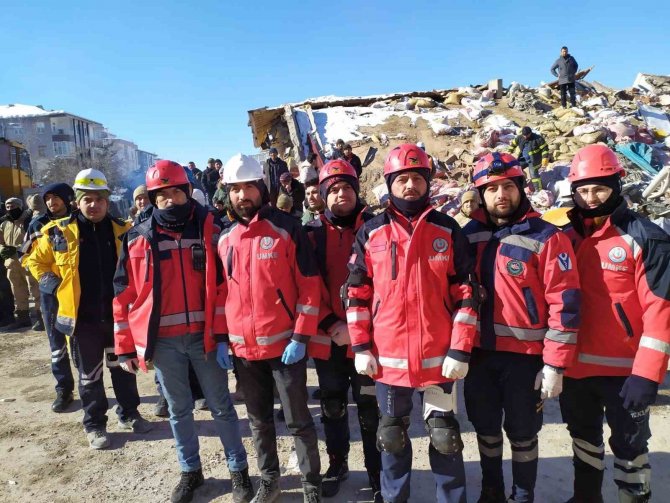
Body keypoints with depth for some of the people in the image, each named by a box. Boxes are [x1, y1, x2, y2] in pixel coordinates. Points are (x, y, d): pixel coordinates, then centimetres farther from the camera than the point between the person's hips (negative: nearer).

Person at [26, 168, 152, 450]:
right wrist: (56, 286, -2)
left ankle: (129, 414, 33)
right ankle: (94, 425, 27)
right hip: (82, 317, -1)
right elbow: (36, 261, 9)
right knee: (89, 375, 11)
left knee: (123, 367, 15)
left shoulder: (122, 230, 0)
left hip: (117, 314, 2)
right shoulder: (59, 232, -5)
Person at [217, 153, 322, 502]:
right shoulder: (225, 239, 6)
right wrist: (221, 338, 7)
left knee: (298, 421, 8)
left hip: (285, 344, -4)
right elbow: (221, 292, 12)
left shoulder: (287, 229, -8)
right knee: (259, 421, 19)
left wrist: (301, 338, -14)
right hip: (243, 348, 5)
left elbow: (309, 286, -10)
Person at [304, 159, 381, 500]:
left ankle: (377, 473, 26)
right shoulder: (313, 232, 1)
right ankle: (337, 462, 39)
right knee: (332, 406, 18)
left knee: (370, 408, 7)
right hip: (326, 338, 2)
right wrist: (331, 325, -12)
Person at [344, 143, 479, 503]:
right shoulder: (371, 233, 1)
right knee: (392, 436, 18)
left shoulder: (448, 230, -1)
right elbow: (356, 293, 2)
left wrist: (460, 350, -8)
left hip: (439, 357, -1)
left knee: (445, 437, 13)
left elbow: (466, 293, -2)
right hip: (387, 357, 1)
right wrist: (361, 347, -2)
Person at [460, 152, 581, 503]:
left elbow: (564, 303, -12)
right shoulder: (469, 235, 2)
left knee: (522, 433, 12)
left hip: (525, 355, -4)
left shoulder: (546, 238, -11)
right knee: (486, 428, 19)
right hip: (478, 353, 4)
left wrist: (555, 364, -14)